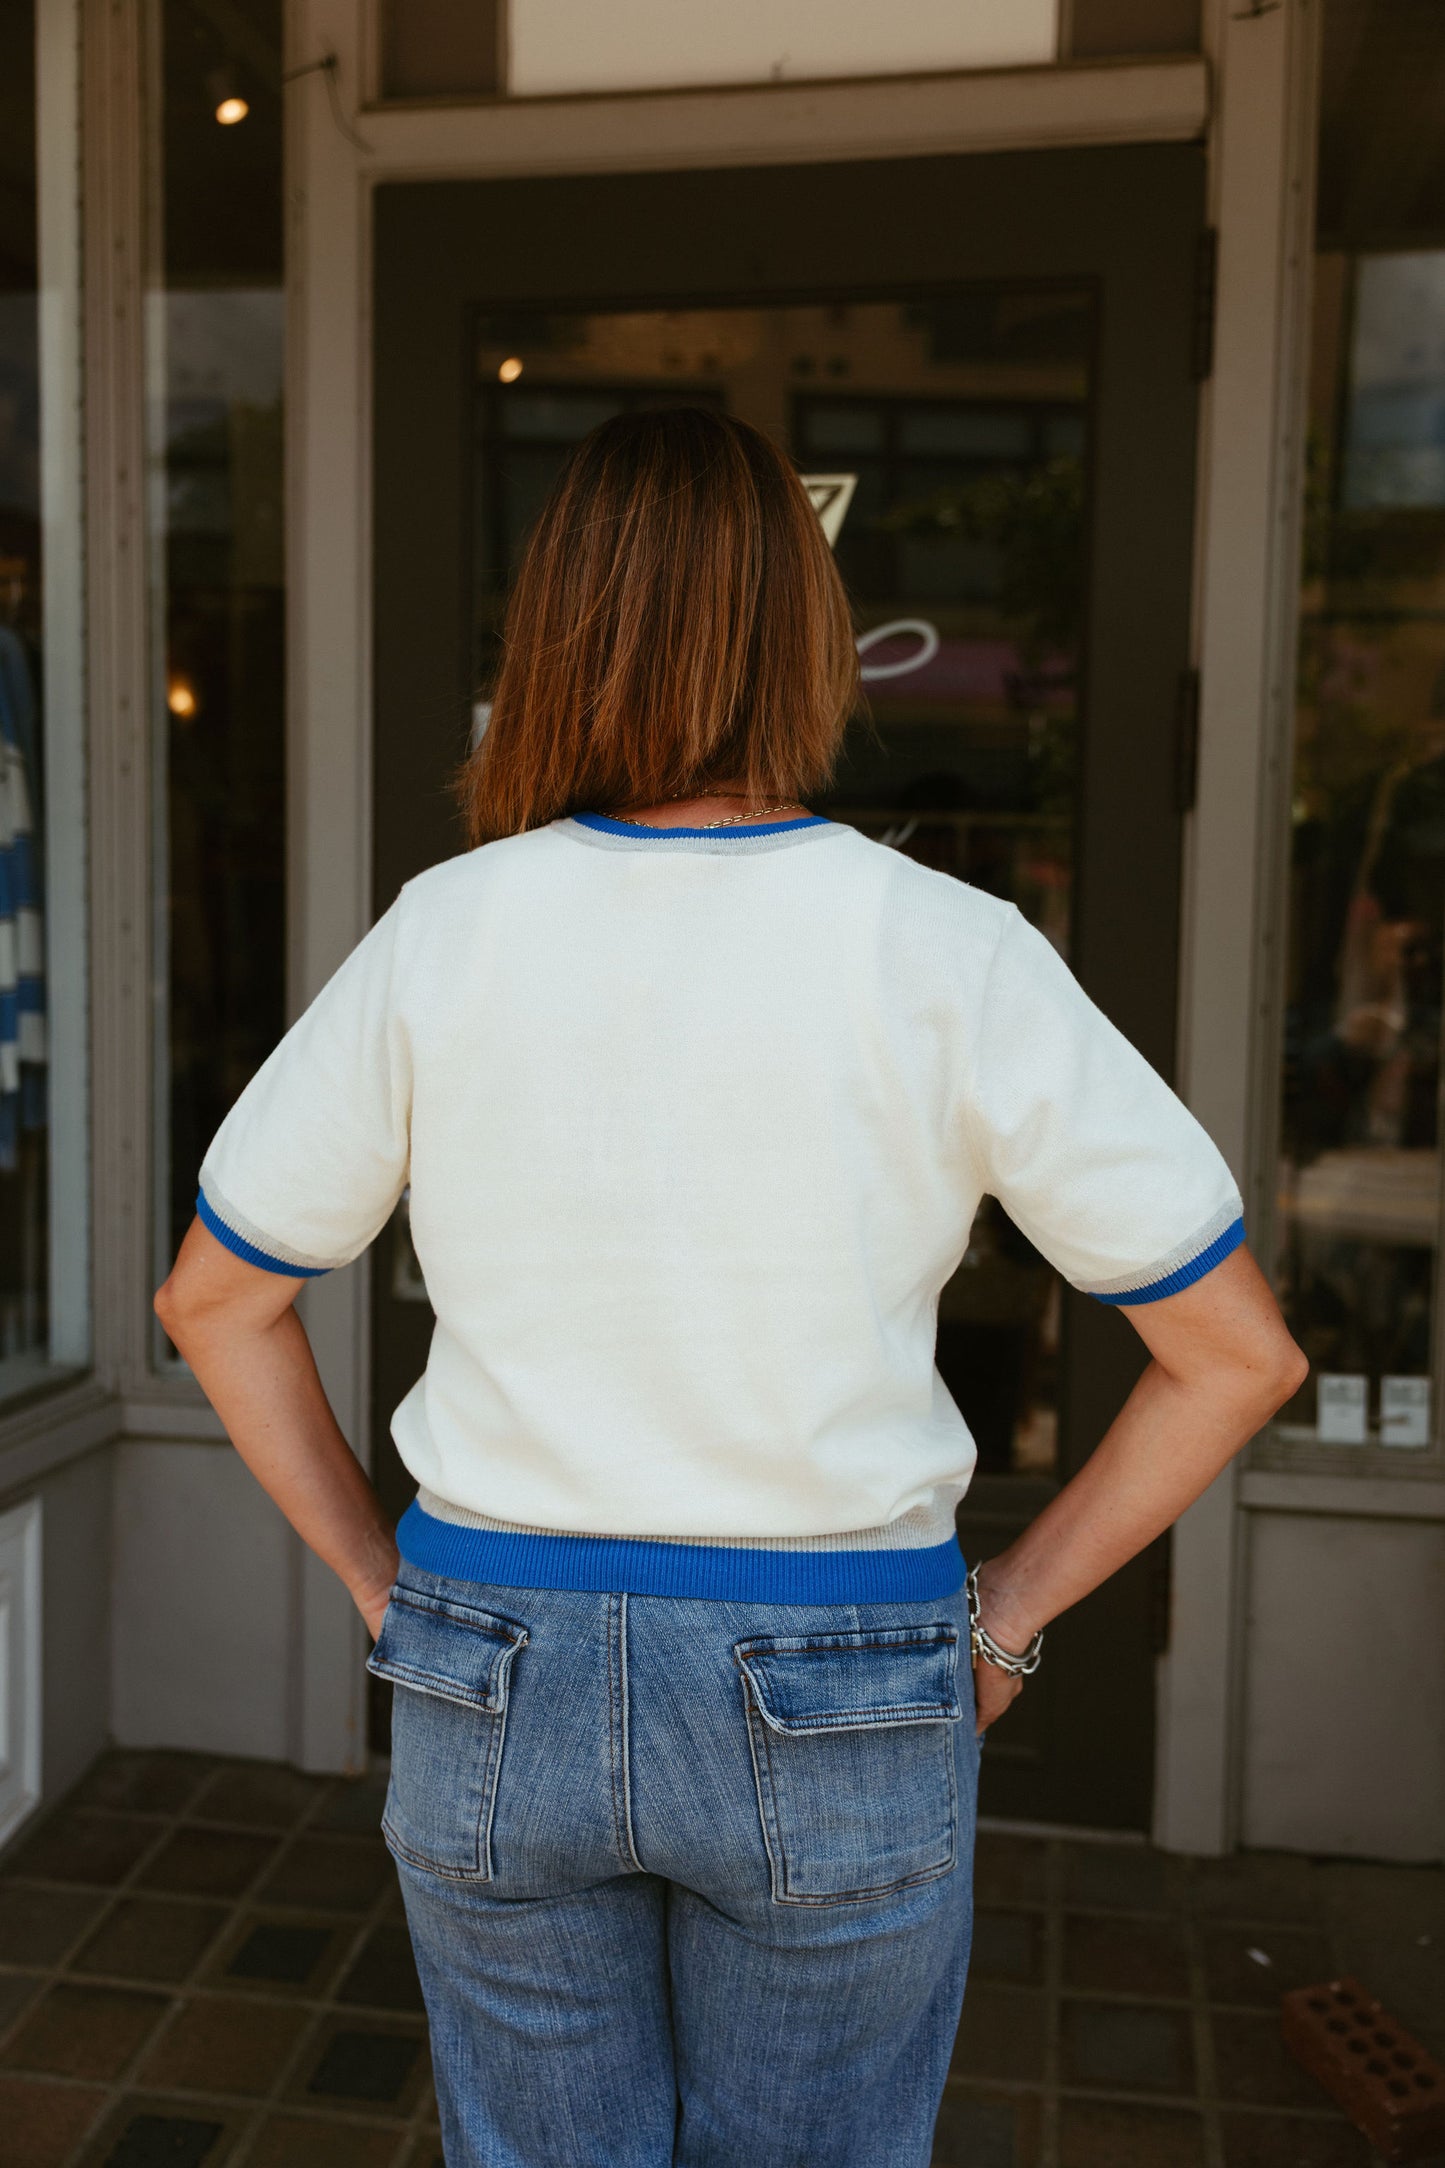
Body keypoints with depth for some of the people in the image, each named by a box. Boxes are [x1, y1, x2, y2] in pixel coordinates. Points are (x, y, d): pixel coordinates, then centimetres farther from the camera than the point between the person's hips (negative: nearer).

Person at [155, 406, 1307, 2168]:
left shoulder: (442, 933, -8)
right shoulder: (948, 954, -13)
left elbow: (213, 1303, 2)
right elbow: (1237, 1349, -8)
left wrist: (386, 1587, 8)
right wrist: (1002, 1619, 0)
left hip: (493, 1691, 2)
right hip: (836, 1717, -1)